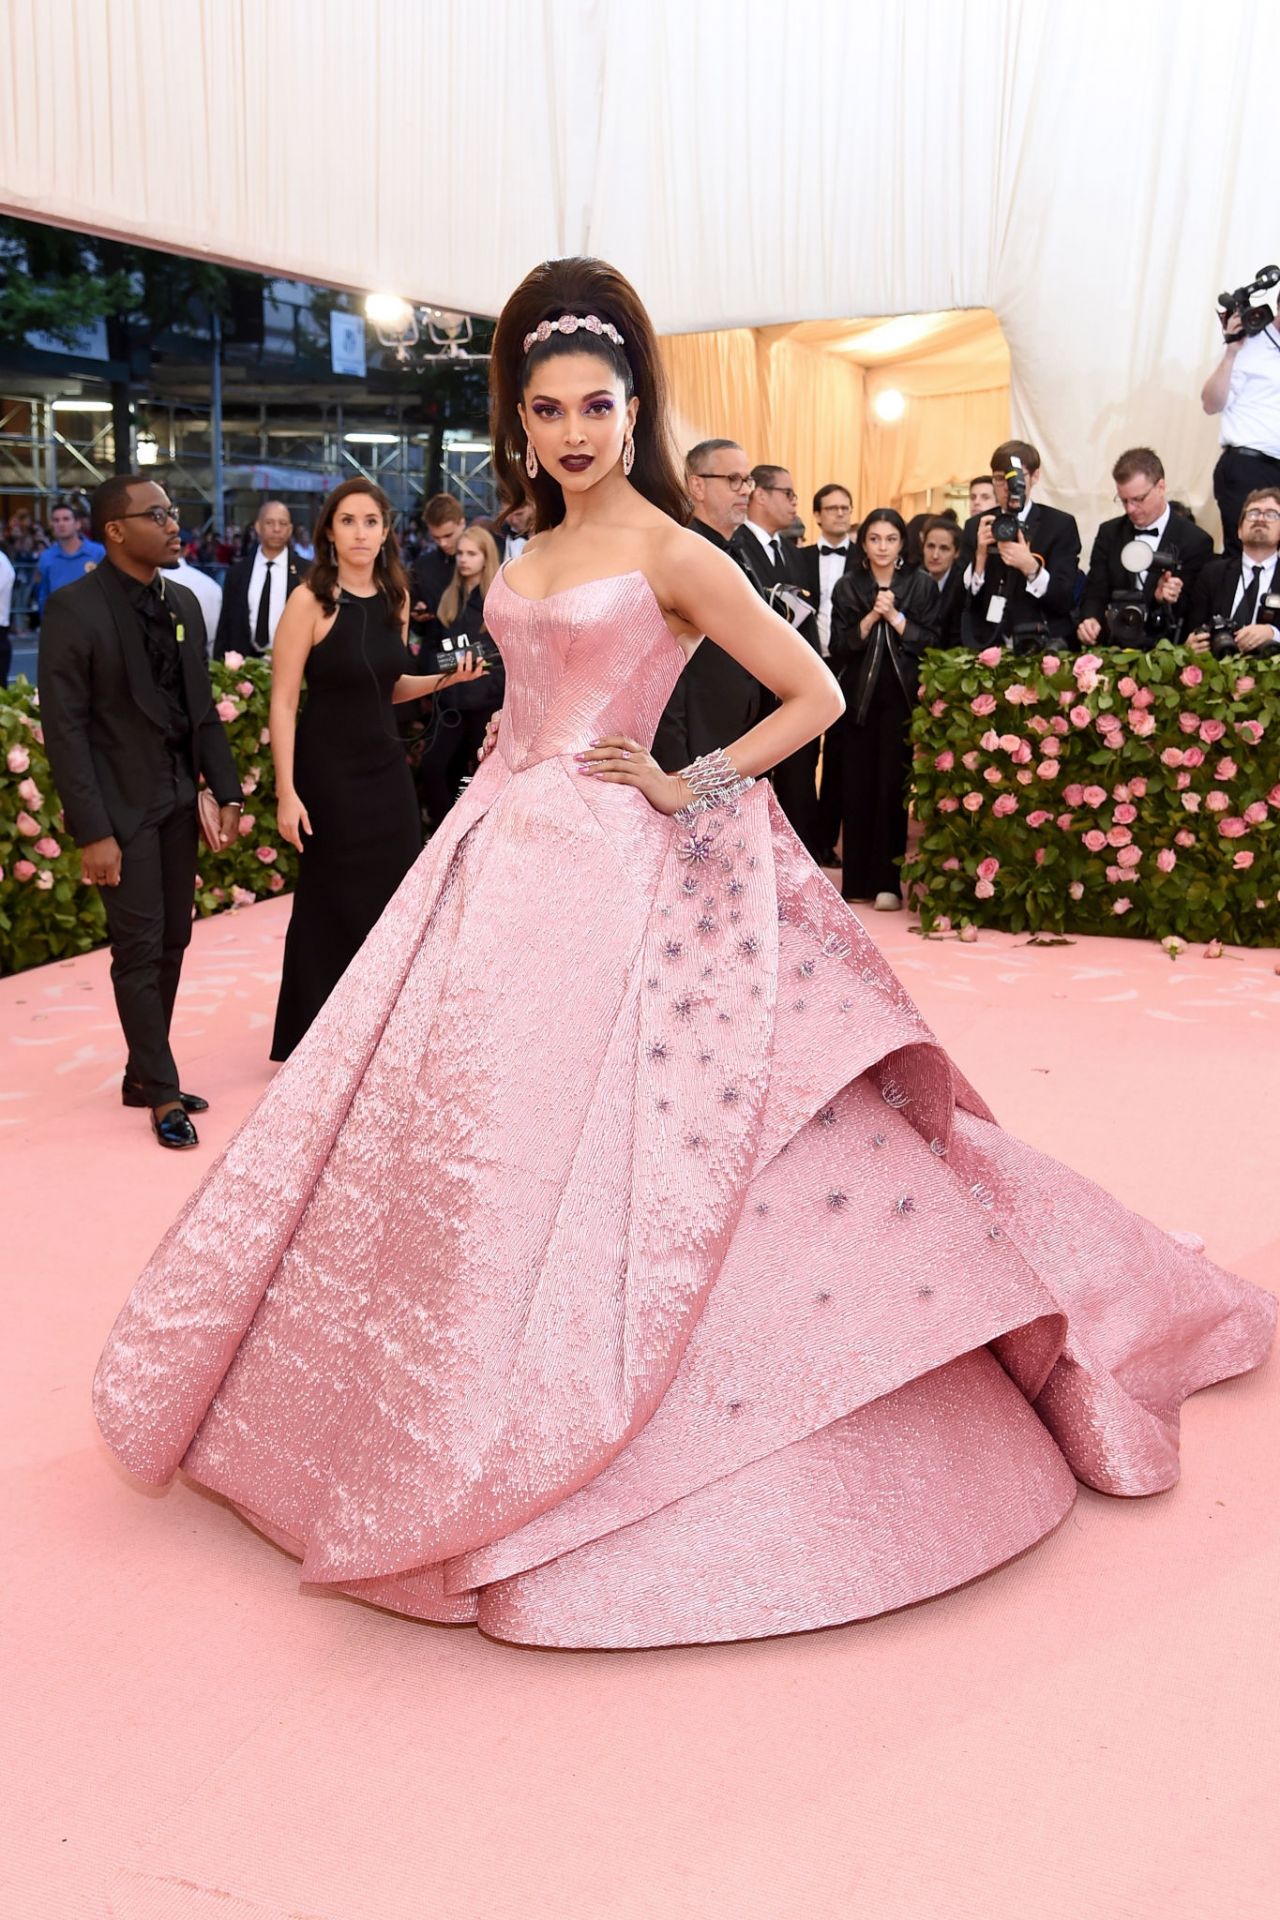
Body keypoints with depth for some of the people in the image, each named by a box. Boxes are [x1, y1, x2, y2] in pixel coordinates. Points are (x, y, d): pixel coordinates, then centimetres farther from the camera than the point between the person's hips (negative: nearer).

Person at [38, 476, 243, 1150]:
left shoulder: (183, 603, 7)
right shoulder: (73, 608, -12)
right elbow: (65, 728, -14)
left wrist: (226, 791, 5)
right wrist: (92, 832, -18)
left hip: (178, 798, 7)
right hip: (122, 806, -6)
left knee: (172, 941, 12)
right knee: (139, 949, 0)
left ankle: (142, 1076, 25)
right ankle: (162, 1092, 12)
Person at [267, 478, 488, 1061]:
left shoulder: (396, 597, 5)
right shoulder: (309, 601, -12)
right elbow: (282, 702, -14)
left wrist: (443, 679, -1)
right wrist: (287, 793, -18)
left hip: (387, 768, 5)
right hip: (329, 772, -5)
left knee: (396, 898, 7)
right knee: (334, 905, 5)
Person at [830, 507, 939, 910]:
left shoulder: (921, 585, 4)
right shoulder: (848, 586, 7)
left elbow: (931, 642, -3)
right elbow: (839, 647, 0)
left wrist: (895, 616, -12)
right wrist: (871, 616, -13)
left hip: (902, 697, -2)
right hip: (860, 697, 2)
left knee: (893, 786, -4)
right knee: (858, 787, 1)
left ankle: (887, 881, 0)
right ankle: (857, 879, 9)